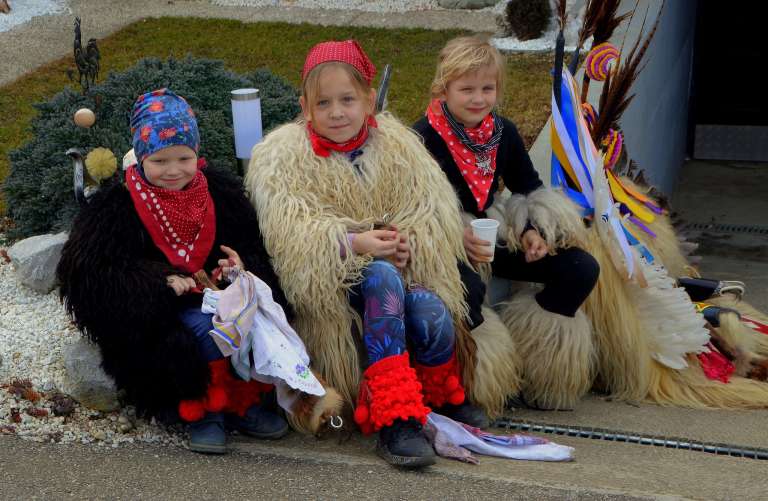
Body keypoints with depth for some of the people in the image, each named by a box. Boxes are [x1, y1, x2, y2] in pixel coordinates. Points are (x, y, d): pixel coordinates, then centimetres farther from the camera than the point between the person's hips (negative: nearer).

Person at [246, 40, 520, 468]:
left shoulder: (397, 143, 5)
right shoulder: (283, 156, -4)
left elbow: (433, 213, -2)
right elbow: (290, 234, -17)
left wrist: (409, 243, -23)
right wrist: (353, 244, -32)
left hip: (401, 270, 3)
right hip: (329, 284, -3)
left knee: (433, 316, -28)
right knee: (382, 278, -35)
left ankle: (446, 399, 5)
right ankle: (396, 419, -37)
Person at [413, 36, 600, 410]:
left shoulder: (503, 133, 6)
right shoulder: (424, 138, -12)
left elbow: (528, 187, 15)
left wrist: (534, 230, -4)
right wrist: (458, 236, -31)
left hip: (489, 239, 6)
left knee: (582, 270, -7)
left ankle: (528, 348, -6)